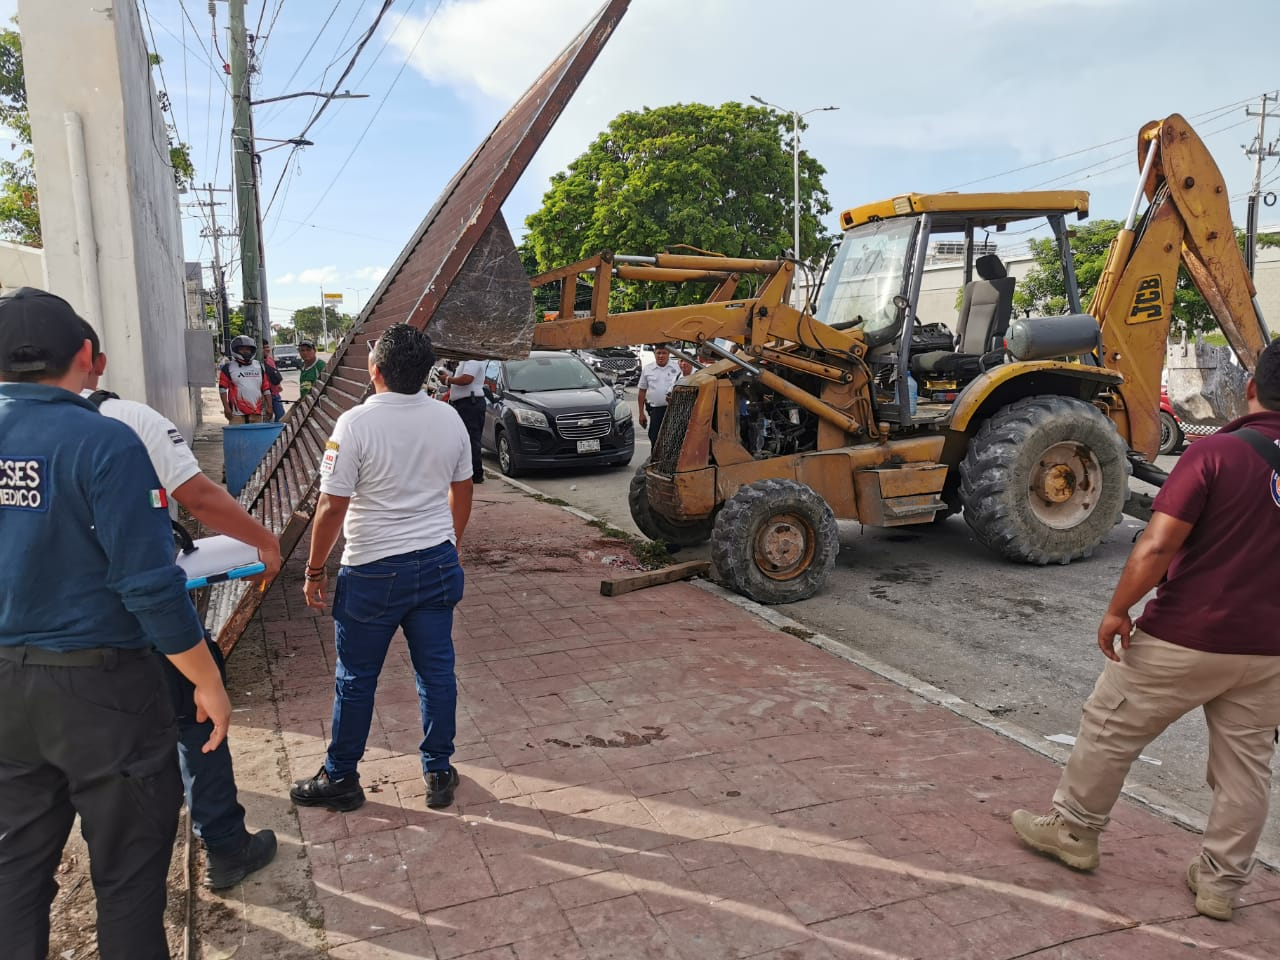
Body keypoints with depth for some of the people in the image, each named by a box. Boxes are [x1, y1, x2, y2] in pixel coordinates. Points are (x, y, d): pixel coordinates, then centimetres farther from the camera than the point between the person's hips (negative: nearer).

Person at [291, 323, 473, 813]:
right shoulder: (449, 419, -1)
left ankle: (340, 779, 27)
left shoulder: (356, 424, -17)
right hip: (438, 564, 5)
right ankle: (439, 773, 25)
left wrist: (314, 570, -3)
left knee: (356, 680, 11)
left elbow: (332, 508, -15)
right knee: (436, 671, 13)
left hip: (374, 572, -4)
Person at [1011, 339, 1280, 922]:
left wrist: (1117, 611, -11)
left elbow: (1155, 547, -22)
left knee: (1110, 730, 12)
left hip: (1183, 638, -5)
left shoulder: (1216, 452, -17)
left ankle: (1072, 830, 26)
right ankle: (1220, 882, 27)